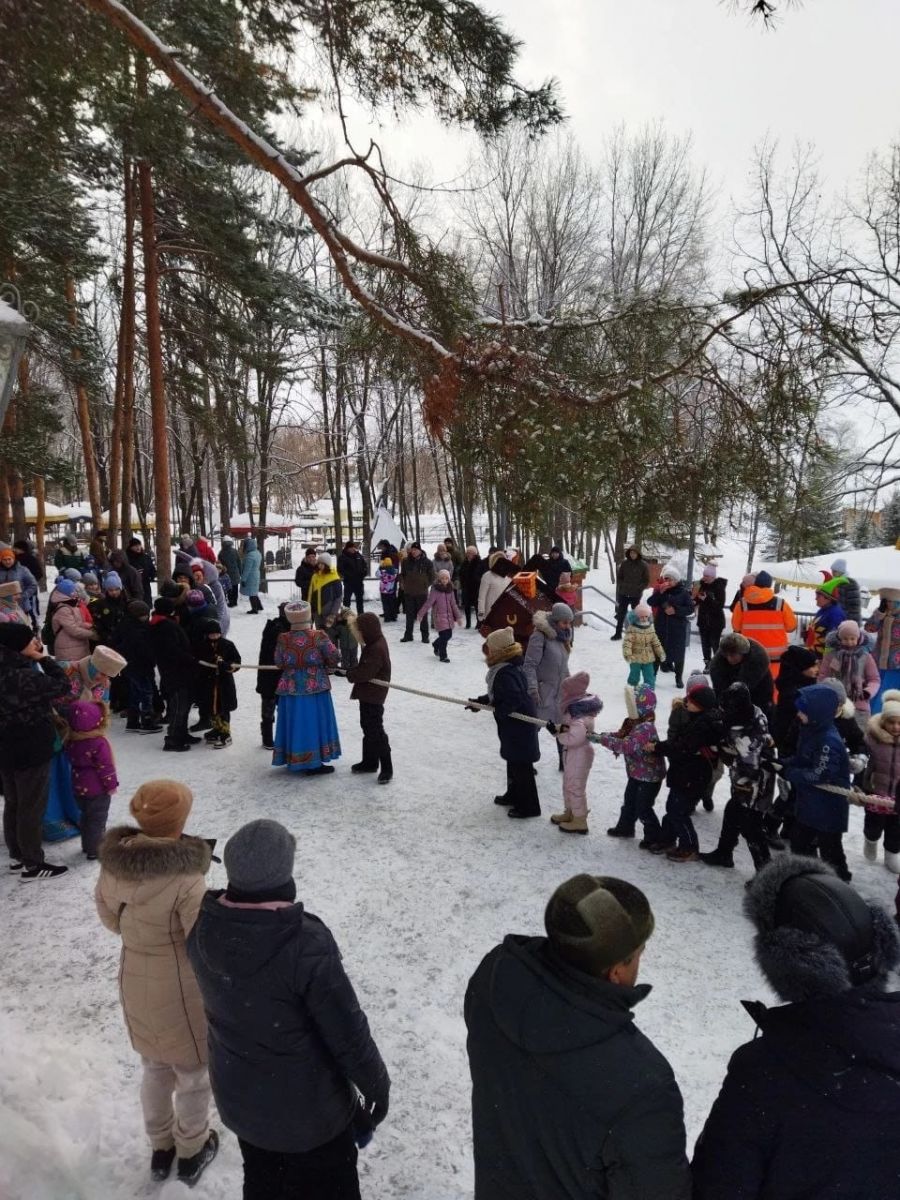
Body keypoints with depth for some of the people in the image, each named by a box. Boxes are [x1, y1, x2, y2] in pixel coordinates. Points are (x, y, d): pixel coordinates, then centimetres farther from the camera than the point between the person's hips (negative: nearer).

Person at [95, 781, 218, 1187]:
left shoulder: (113, 863, -14)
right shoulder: (184, 879, -32)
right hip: (181, 992, -6)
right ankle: (191, 1152, 42)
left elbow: (109, 916, 4)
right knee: (193, 1075, 21)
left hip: (135, 985, 6)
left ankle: (160, 1148, 48)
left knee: (154, 1069, 28)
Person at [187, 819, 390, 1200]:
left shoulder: (204, 927, -19)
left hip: (238, 1098, 5)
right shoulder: (306, 944, -37)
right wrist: (376, 1084, -7)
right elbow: (348, 1034, -25)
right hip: (309, 1106, -5)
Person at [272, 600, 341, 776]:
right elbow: (333, 658, -9)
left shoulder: (283, 639, -7)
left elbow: (279, 663, 2)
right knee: (314, 723, 8)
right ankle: (314, 763, 13)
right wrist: (325, 667, 11)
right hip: (316, 688, -3)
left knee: (295, 723, 13)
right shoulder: (319, 637, -14)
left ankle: (295, 760, 22)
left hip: (291, 689, 3)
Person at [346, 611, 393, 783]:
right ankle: (369, 762, 32)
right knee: (368, 728, 19)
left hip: (373, 697, -11)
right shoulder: (374, 643, 8)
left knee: (375, 731, -6)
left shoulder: (377, 649, -25)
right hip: (367, 694, 11)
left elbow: (365, 672, -28)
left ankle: (386, 768, 0)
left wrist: (350, 674, -12)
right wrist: (353, 672, 0)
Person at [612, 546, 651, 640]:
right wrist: (623, 585, -5)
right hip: (624, 594, 2)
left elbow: (646, 581, 1)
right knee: (621, 614, 5)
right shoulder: (624, 563, 0)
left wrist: (638, 588, -10)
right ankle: (618, 633, 12)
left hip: (636, 595, -2)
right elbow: (619, 577, 9)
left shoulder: (644, 565, -4)